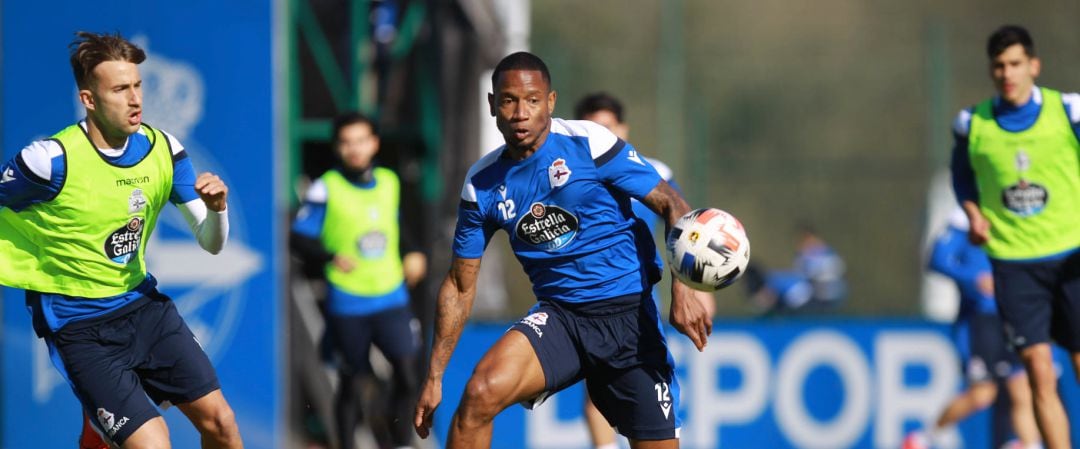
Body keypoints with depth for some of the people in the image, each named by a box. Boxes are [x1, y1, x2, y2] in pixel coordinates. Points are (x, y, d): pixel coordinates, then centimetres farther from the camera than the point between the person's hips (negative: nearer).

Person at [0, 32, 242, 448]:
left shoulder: (163, 150, -4)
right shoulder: (53, 160, -22)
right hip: (81, 328, -6)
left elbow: (211, 243, 0)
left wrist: (216, 208, -20)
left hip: (144, 303, 6)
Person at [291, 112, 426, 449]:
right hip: (347, 304, -3)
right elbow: (300, 238, -7)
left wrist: (411, 254, 10)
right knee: (354, 383, 5)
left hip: (392, 298, 3)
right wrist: (331, 257, -22)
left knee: (408, 375, -11)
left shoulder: (389, 183, 9)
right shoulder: (326, 189, -6)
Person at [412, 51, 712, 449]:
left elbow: (672, 206, -5)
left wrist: (683, 291, -19)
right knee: (480, 393, -25)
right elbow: (460, 284, 11)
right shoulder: (482, 184, 2)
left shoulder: (589, 143, -9)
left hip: (630, 315, -2)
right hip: (559, 316, 2)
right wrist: (434, 376, 7)